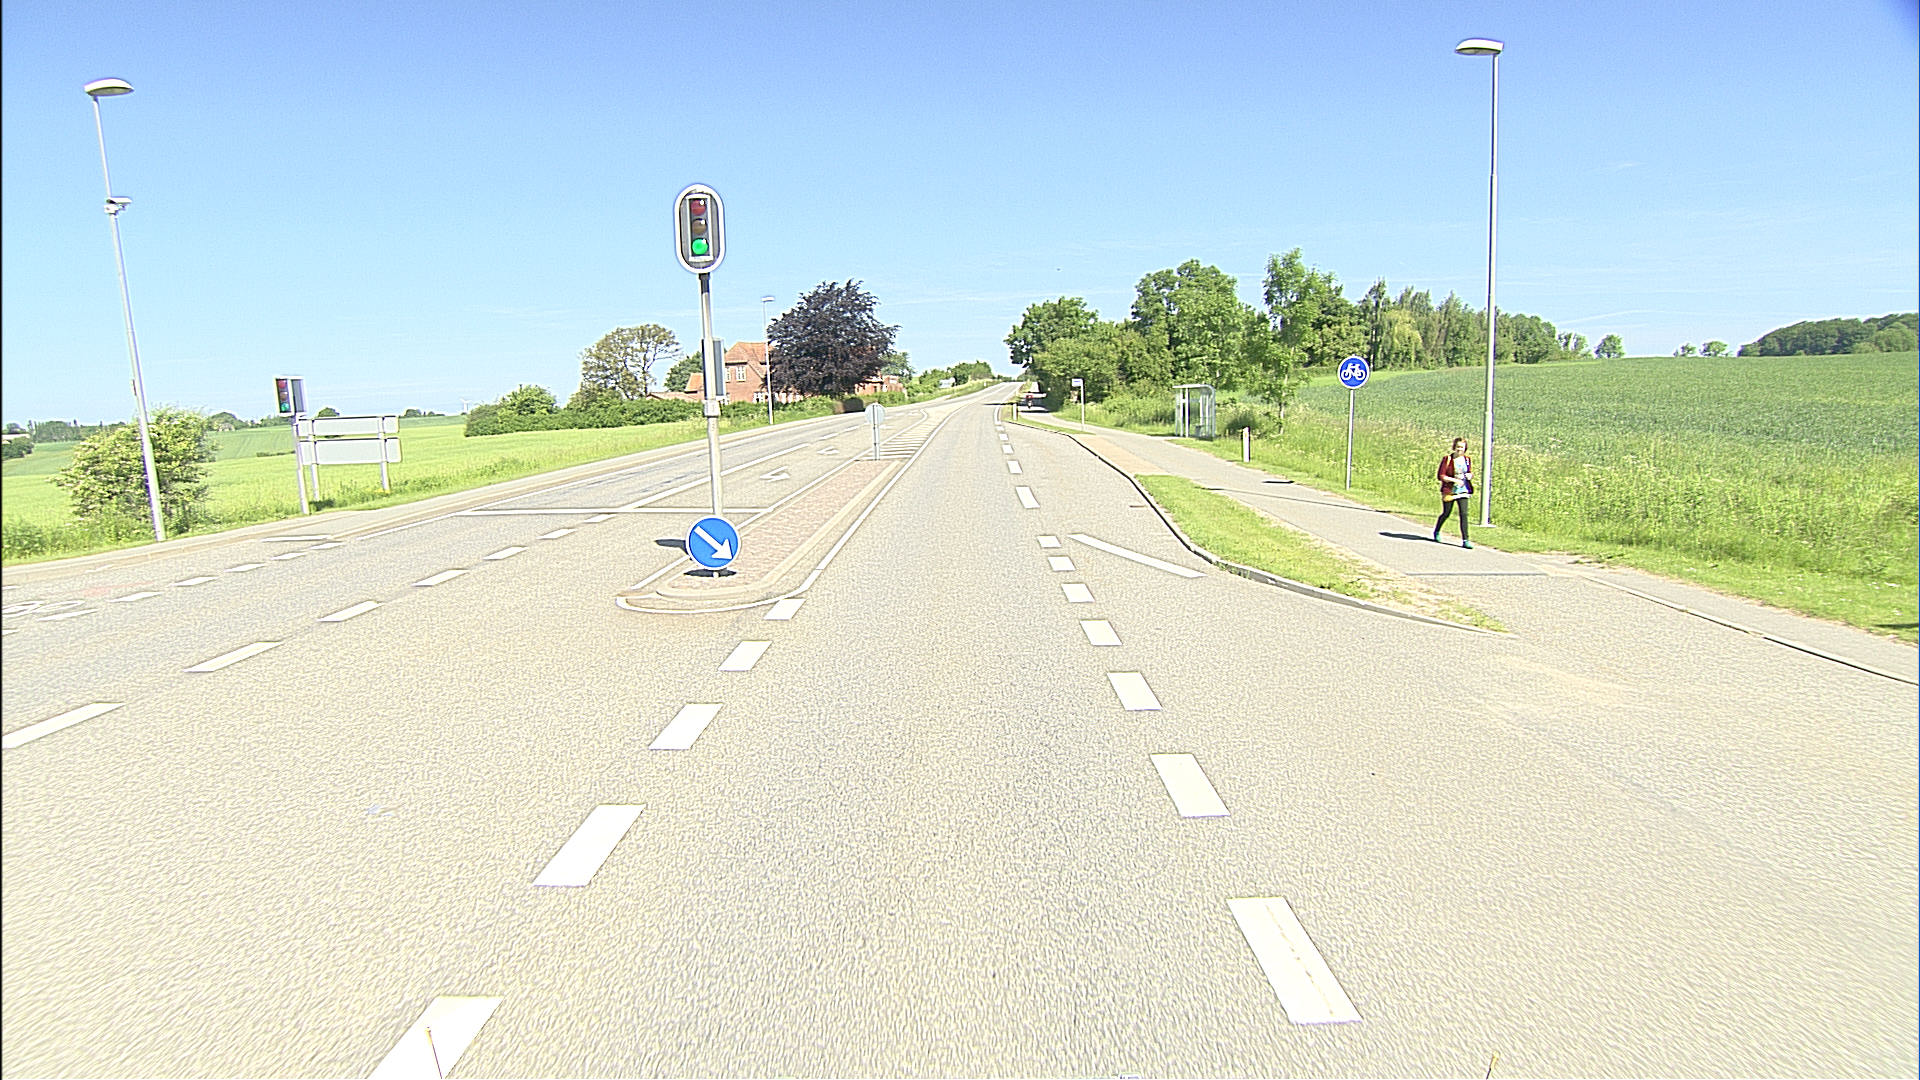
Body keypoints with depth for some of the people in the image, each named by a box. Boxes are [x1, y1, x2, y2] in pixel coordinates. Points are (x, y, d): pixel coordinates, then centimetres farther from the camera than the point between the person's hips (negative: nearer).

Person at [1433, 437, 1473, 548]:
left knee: (1463, 514, -6)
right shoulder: (1447, 459, -7)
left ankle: (1465, 540, -6)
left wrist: (1470, 475, -4)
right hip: (1449, 491, -3)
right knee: (1446, 513, 8)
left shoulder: (1468, 460, 7)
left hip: (1463, 491, 3)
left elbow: (1471, 473, 21)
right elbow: (1440, 476, -10)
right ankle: (1436, 532, 36)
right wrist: (1455, 480, -20)